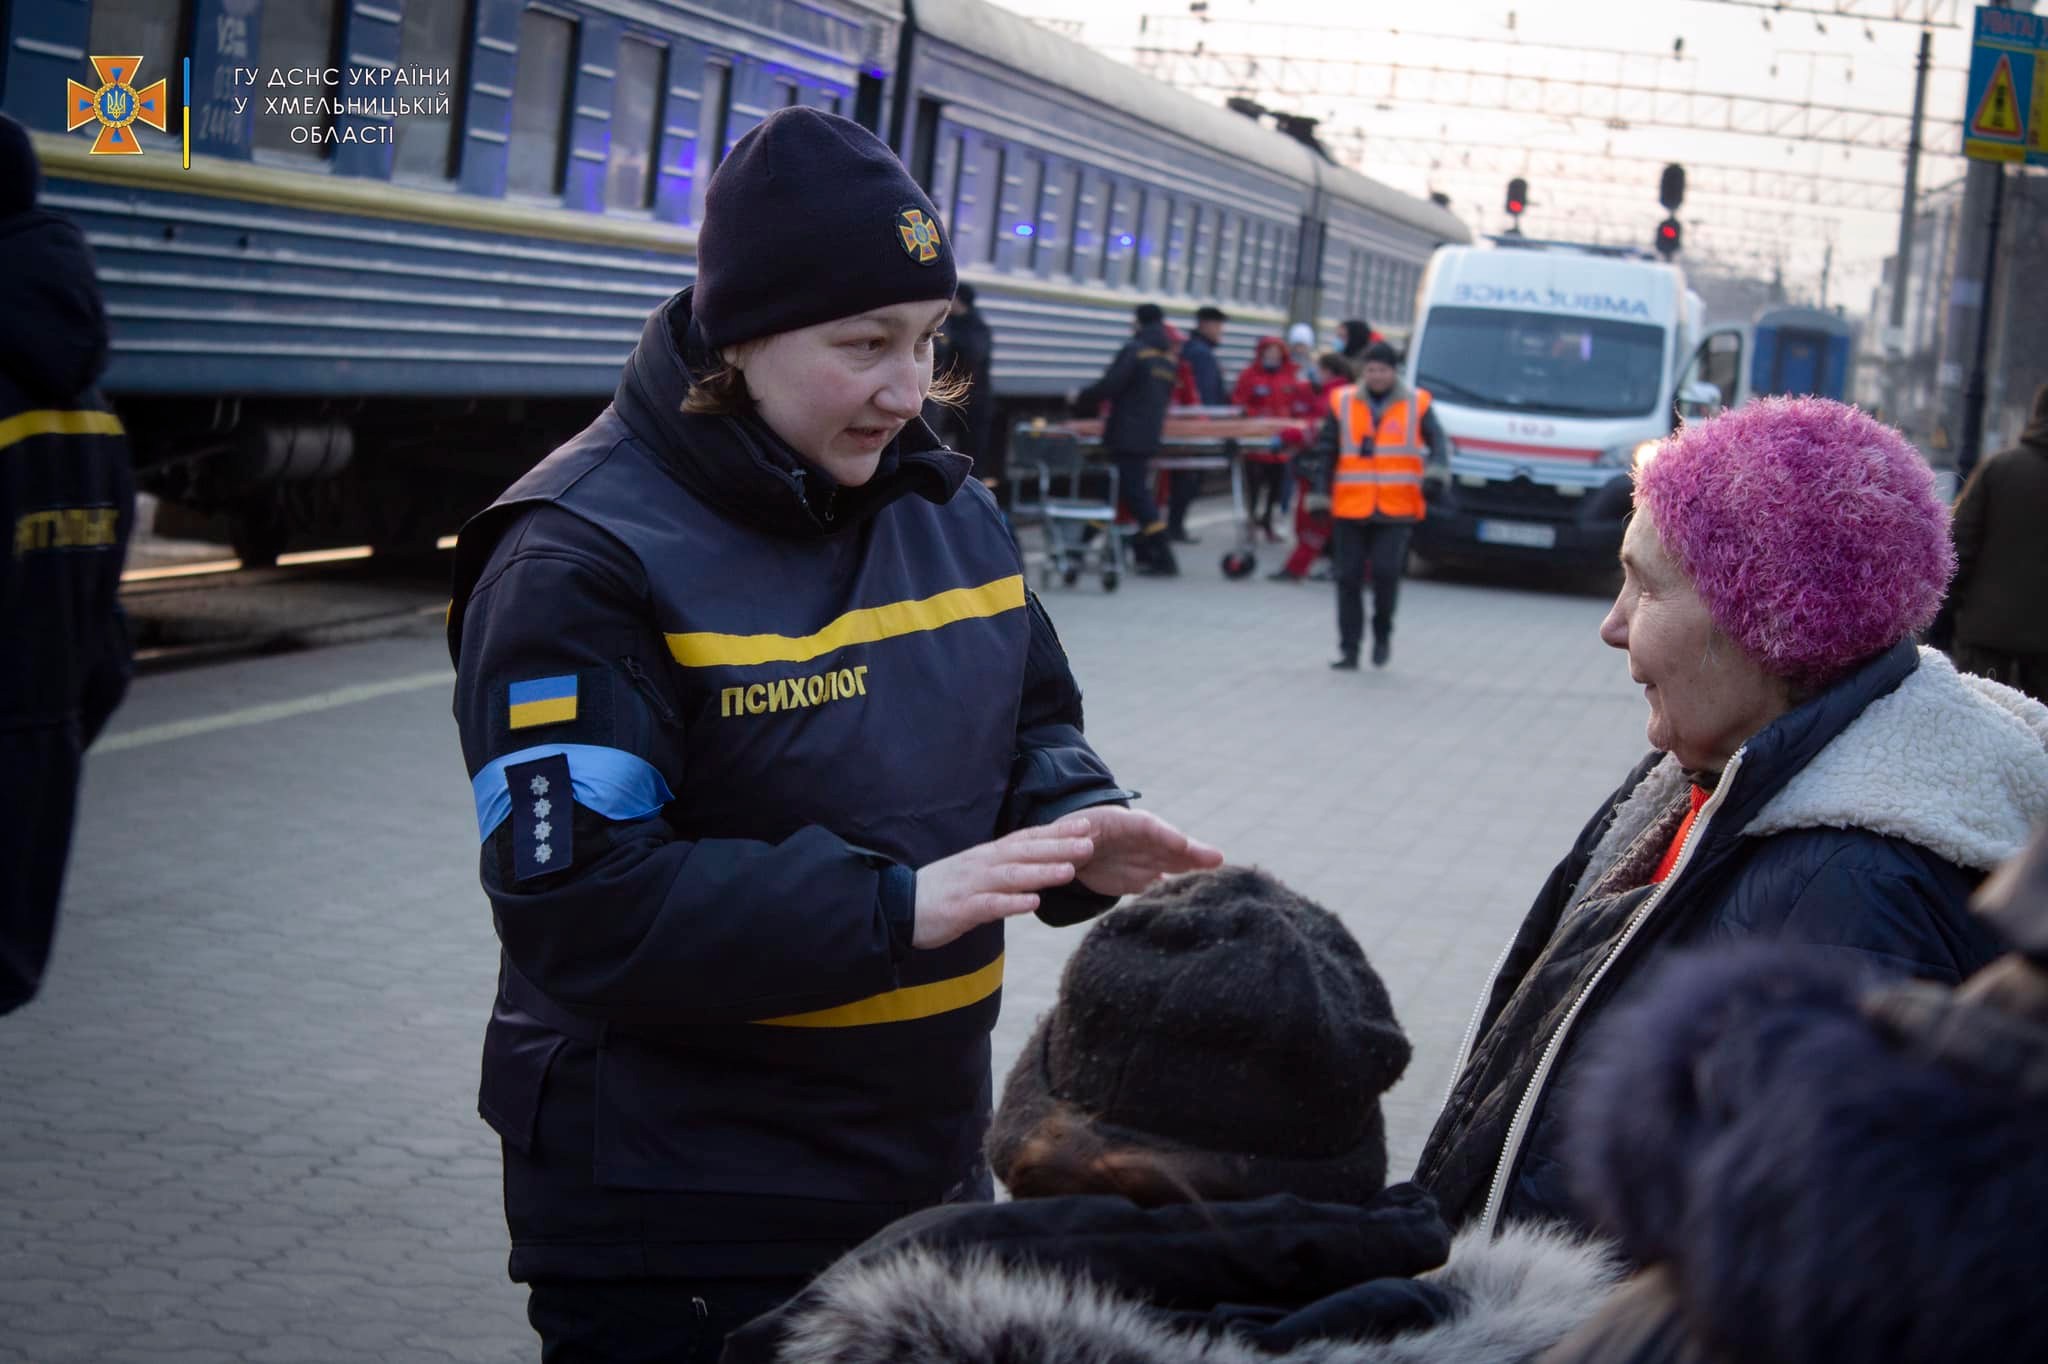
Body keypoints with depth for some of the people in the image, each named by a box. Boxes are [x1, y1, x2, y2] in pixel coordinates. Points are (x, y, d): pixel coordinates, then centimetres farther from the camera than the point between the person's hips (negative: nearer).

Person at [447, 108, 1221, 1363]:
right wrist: (895, 905, -29)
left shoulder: (940, 502, 6)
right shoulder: (583, 557, -17)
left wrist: (1077, 829, -8)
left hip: (927, 1163, 7)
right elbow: (583, 909, -23)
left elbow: (1029, 726, 17)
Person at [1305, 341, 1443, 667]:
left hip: (1397, 509, -2)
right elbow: (1325, 449, 10)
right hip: (1350, 508, 2)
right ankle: (1349, 649, 9)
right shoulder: (1342, 403, 7)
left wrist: (1435, 468, -18)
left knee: (1386, 571, -13)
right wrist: (1321, 490, 2)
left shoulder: (1417, 404, 5)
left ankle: (1382, 633, 12)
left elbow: (1436, 439, 3)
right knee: (1349, 577, 1)